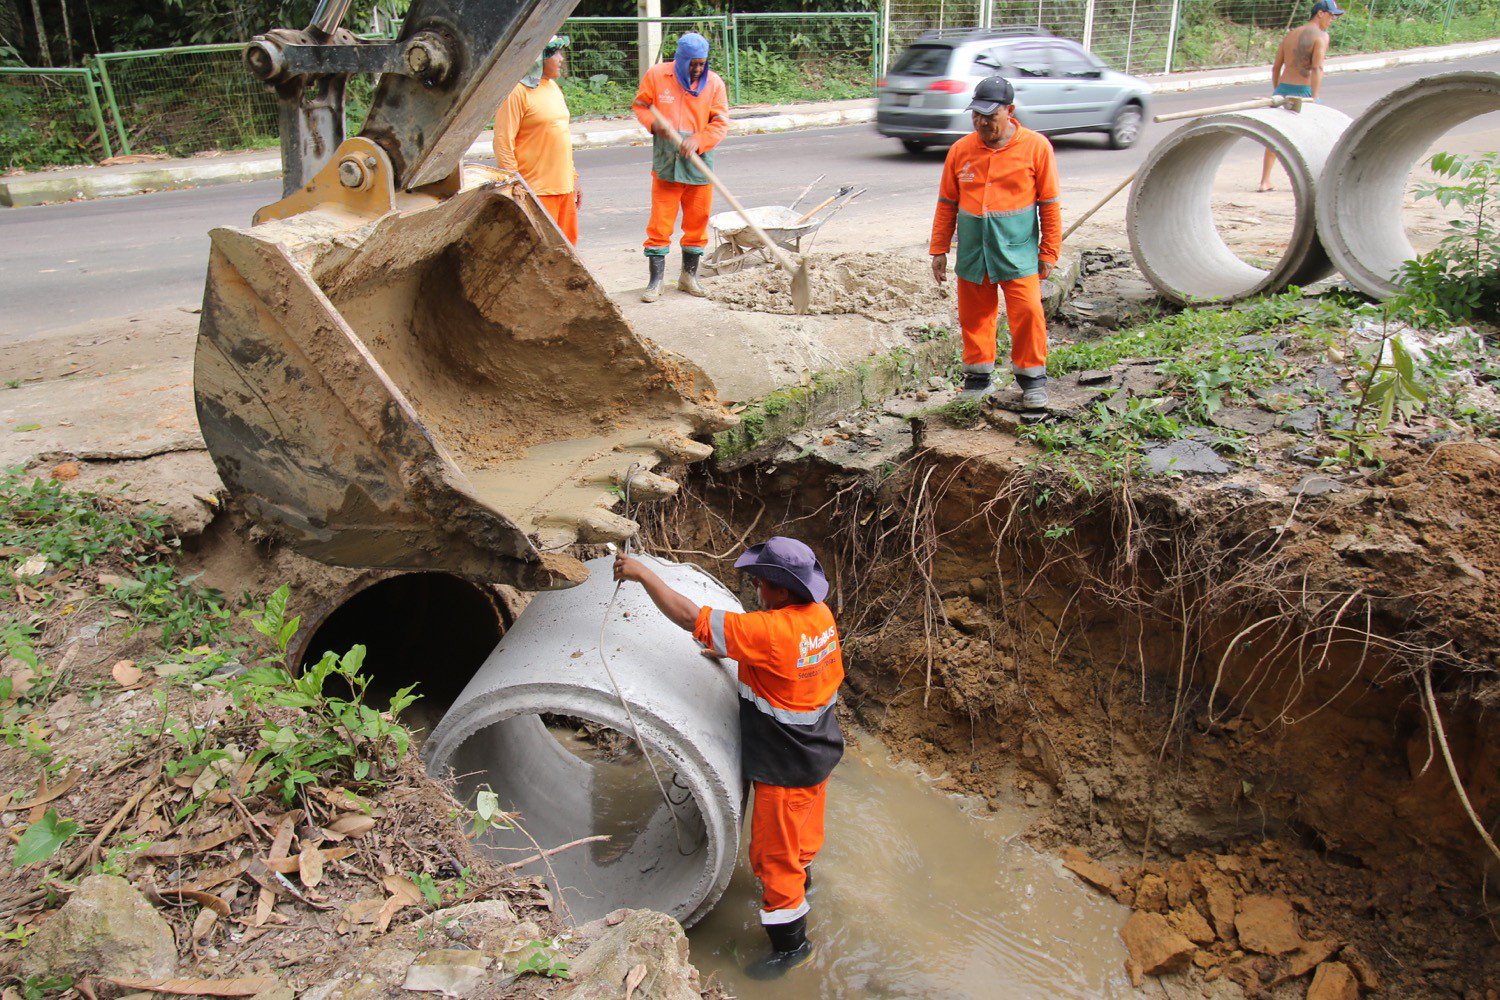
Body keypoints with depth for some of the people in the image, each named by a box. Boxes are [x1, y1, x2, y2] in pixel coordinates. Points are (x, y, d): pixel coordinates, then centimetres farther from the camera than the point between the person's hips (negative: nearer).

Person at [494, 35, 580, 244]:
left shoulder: (553, 87, 16)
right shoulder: (517, 91, -11)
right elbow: (503, 143, -14)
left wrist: (573, 179, 21)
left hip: (564, 188, 8)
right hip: (536, 191, -8)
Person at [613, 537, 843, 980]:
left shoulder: (768, 631, -35)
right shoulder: (821, 615, -9)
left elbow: (690, 617, -33)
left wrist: (643, 573, -22)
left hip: (786, 768, -8)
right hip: (818, 751, 8)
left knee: (773, 851, 11)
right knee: (803, 824, 32)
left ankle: (791, 943, 28)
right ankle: (800, 878, 58)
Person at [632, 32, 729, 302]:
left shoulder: (713, 82, 1)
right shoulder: (656, 75, -1)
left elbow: (721, 122, -1)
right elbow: (640, 105, 9)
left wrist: (698, 140, -17)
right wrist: (653, 123, -12)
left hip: (699, 164, 2)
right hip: (666, 164, -2)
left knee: (697, 222, 10)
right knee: (660, 223, -3)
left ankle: (689, 275, 25)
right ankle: (655, 281, 4)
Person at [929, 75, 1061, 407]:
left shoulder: (1035, 147, -2)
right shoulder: (961, 150, 5)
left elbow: (1049, 204, 1)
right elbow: (947, 204, 11)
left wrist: (1049, 252, 1)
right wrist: (939, 250, 9)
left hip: (1017, 251, -2)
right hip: (972, 252, 3)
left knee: (1027, 312, -6)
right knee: (975, 316, 9)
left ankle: (1031, 376, 11)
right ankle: (979, 376, 24)